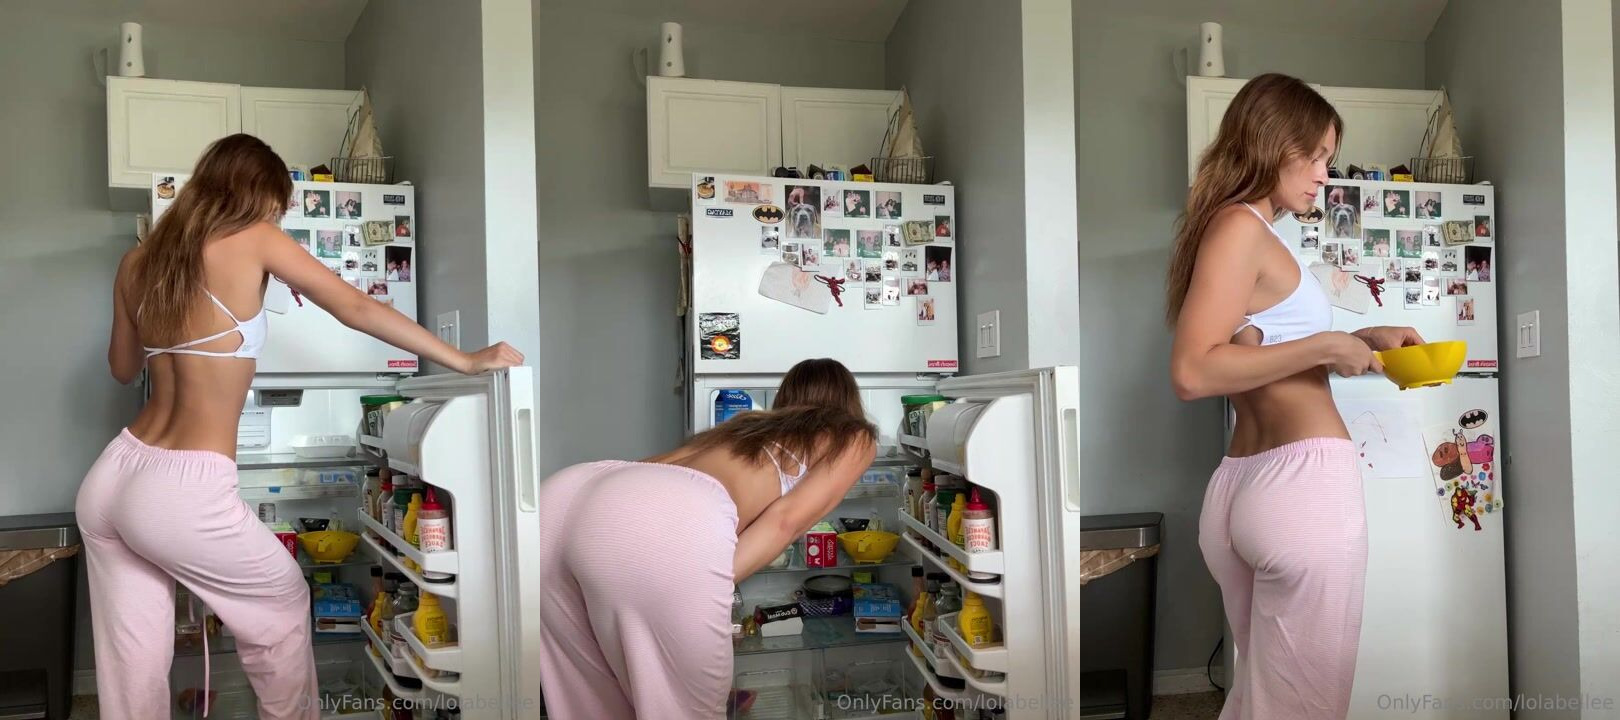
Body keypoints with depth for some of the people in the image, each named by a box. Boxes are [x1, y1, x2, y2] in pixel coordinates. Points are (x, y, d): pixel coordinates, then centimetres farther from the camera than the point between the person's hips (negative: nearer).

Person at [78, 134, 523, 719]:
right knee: (283, 604, 19)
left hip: (110, 480, 7)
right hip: (182, 494, -6)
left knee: (133, 663, 13)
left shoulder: (138, 261, 11)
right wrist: (465, 361, -2)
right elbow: (355, 308, -6)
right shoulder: (253, 241, -6)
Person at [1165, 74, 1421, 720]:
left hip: (1242, 483, 10)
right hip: (1305, 482, -10)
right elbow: (1192, 372, -21)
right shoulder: (1240, 226, -11)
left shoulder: (1243, 230, 17)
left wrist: (1362, 342, 17)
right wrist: (1324, 347, -16)